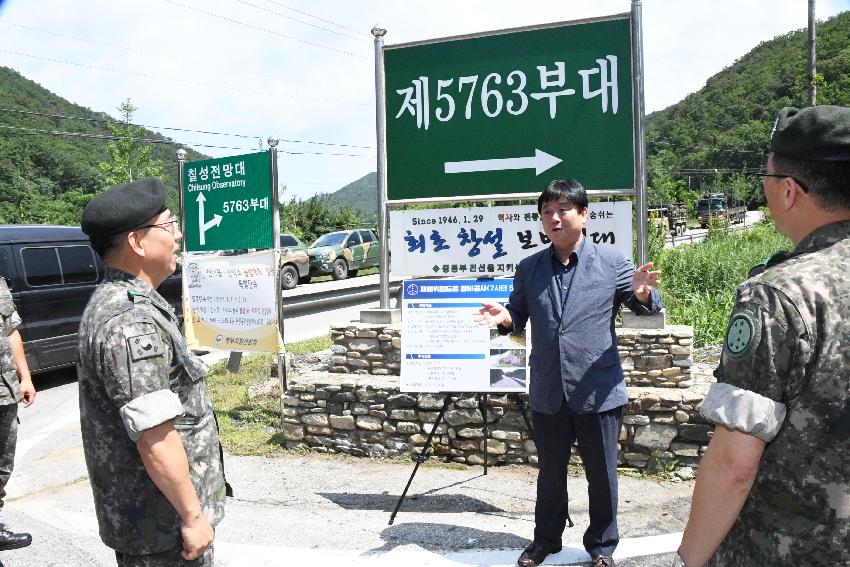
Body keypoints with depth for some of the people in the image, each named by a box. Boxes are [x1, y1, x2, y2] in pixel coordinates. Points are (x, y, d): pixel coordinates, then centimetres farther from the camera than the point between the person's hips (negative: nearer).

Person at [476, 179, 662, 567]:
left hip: (599, 391, -2)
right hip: (548, 392, 2)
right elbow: (519, 316, 10)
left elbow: (647, 307, 2)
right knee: (550, 472, 17)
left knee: (602, 475, 11)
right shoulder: (529, 268, 5)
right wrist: (504, 318, -13)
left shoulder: (611, 261, -3)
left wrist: (642, 292, -21)